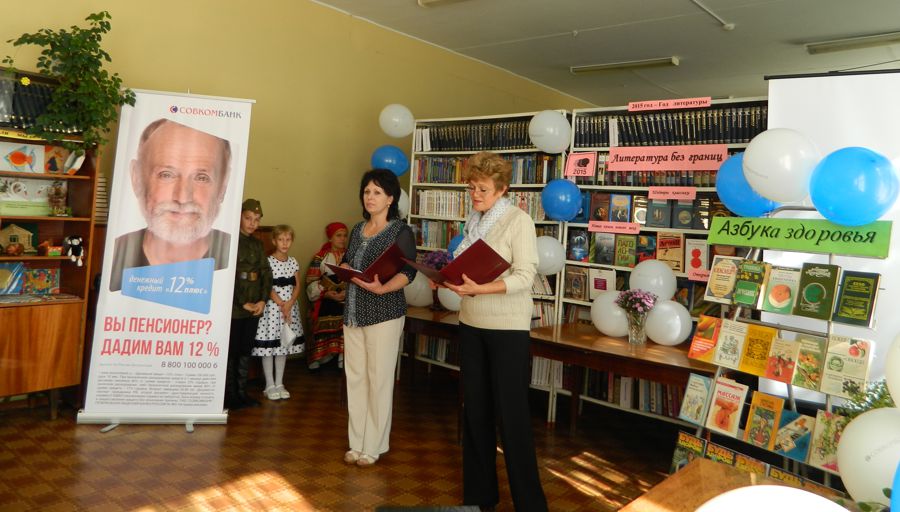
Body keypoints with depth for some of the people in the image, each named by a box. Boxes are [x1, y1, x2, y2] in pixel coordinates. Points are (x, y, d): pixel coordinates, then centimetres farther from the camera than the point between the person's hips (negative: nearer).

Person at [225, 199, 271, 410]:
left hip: (254, 308, 6)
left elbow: (266, 273, 9)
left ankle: (242, 393, 18)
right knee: (231, 352, 0)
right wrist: (243, 303, -13)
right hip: (234, 308, -6)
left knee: (245, 351, 10)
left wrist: (263, 300, -5)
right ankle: (230, 396, 8)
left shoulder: (258, 244, 14)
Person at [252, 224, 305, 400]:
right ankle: (270, 385, 9)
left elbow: (297, 286, 5)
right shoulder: (268, 262, -6)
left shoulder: (293, 262, 8)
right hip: (272, 306, -4)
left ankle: (279, 384, 18)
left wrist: (289, 304, -10)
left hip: (290, 307, 5)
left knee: (284, 345, 9)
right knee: (269, 345, -1)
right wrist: (281, 304, -16)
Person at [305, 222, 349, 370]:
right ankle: (317, 361, 12)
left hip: (347, 301, 1)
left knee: (344, 332, -6)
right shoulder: (320, 257, 5)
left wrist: (347, 292, -15)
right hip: (325, 304, -1)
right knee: (324, 331, -2)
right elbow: (311, 282, 0)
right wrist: (325, 293, -14)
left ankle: (343, 362, 3)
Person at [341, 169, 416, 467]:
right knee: (355, 377, 9)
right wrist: (344, 270, -2)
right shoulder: (358, 229, 14)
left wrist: (382, 288, -29)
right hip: (353, 312, 6)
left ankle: (374, 445, 12)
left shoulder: (400, 231, -5)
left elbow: (408, 272, -14)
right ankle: (357, 442, 20)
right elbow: (346, 261, 20)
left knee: (379, 379, -1)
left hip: (384, 313, -6)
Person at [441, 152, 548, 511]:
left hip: (508, 329, -6)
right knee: (475, 409, 12)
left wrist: (479, 289, -28)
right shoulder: (474, 221, 10)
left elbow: (525, 277, -17)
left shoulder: (519, 221, -10)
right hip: (471, 324, 7)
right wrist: (452, 279, -5)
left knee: (511, 414, 0)